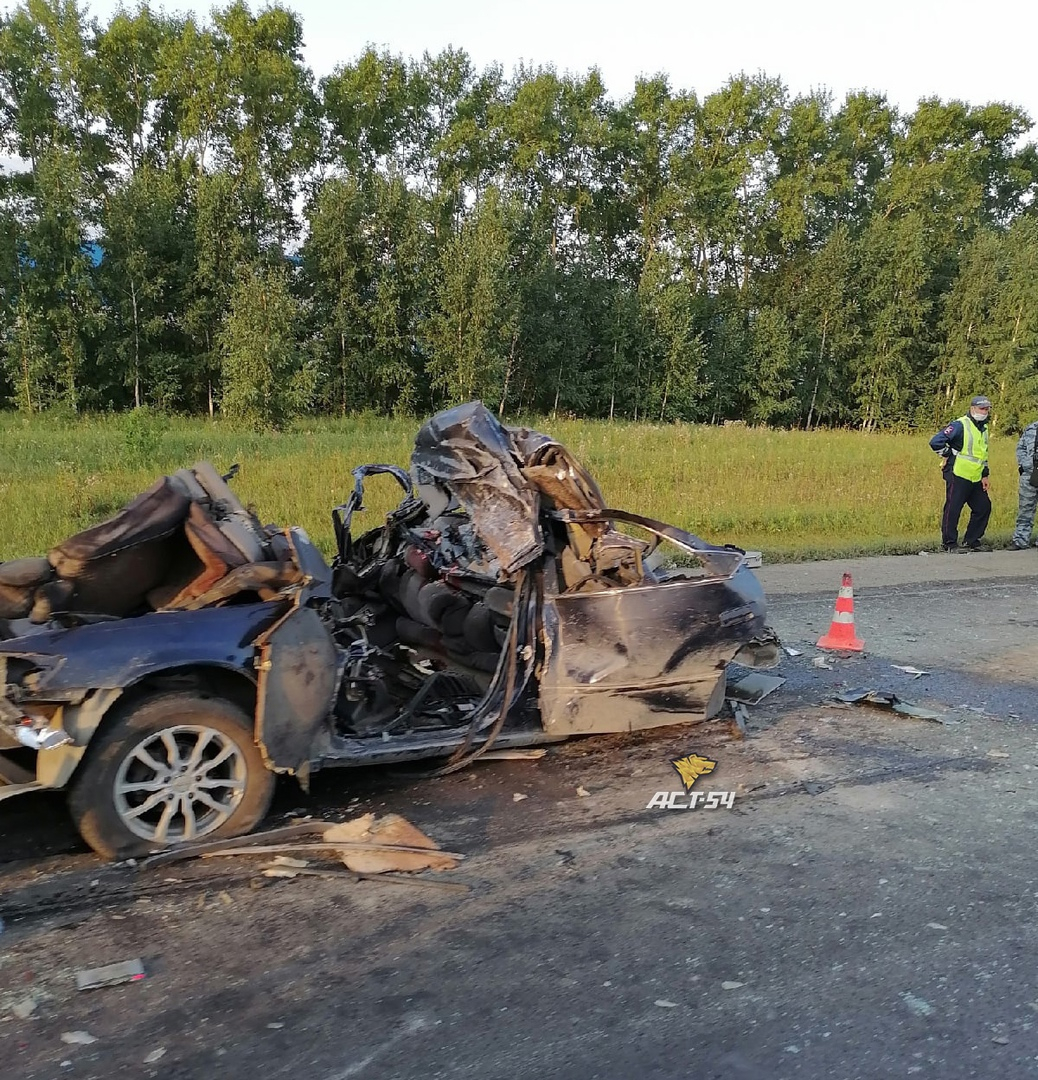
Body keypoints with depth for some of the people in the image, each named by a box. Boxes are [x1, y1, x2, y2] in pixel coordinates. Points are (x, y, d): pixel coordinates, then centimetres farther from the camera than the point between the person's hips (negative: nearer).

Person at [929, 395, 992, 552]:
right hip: (958, 476, -9)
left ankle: (971, 541, 21)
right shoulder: (960, 425, -11)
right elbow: (935, 442, -20)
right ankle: (949, 543, 4)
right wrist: (949, 454, -9)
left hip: (975, 478, 9)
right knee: (953, 509, -5)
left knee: (983, 507, 10)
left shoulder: (984, 428, 16)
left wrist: (985, 474, 19)